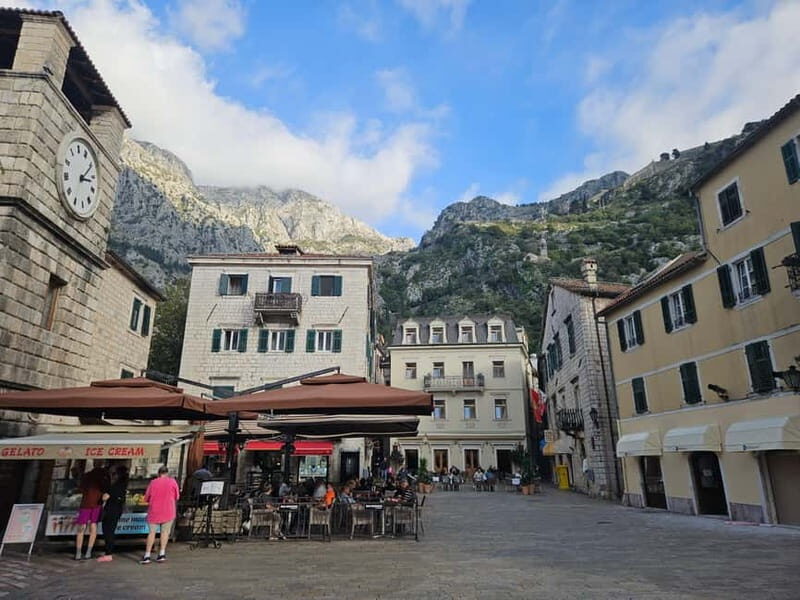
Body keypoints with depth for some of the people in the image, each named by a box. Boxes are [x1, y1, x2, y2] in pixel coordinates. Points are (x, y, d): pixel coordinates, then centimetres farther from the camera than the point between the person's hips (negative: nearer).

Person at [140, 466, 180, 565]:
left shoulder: (153, 482, -1)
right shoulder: (173, 482, -2)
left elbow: (146, 498, 5)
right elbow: (177, 497, 5)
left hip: (154, 512, 0)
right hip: (168, 512, 0)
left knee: (151, 532, 6)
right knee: (165, 531, 9)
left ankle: (147, 555, 2)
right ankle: (162, 554, 5)